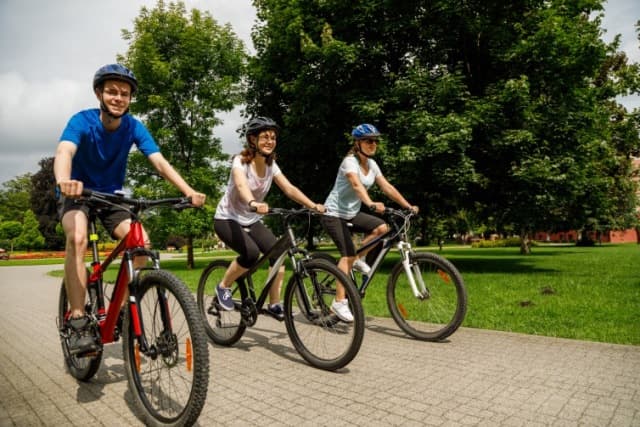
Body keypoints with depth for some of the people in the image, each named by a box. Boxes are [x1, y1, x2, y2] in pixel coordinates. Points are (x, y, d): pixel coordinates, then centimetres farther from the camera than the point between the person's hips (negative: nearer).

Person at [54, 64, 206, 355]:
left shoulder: (134, 127, -12)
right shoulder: (82, 121, -20)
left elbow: (159, 162, -23)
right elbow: (64, 151, -39)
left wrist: (189, 192, -39)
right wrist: (64, 181, -63)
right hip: (77, 195, -3)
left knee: (141, 241, -21)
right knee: (77, 238, -34)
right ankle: (79, 323, -26)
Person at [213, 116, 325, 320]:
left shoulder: (271, 165, -2)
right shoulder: (240, 161, -20)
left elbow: (289, 188, -12)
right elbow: (241, 185, -41)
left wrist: (313, 205, -27)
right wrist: (254, 204, -62)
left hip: (251, 221, 6)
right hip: (228, 219, -5)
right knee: (251, 253, -30)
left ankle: (274, 304, 0)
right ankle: (223, 286, -3)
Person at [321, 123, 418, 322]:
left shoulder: (371, 164, 5)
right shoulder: (350, 161, -19)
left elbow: (387, 187, 1)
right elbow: (357, 185, -38)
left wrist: (408, 206, -8)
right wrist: (371, 204, -55)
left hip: (352, 213, 7)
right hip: (334, 213, -7)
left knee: (382, 227, -12)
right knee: (348, 254, -17)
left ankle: (358, 260, 6)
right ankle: (339, 302, -11)